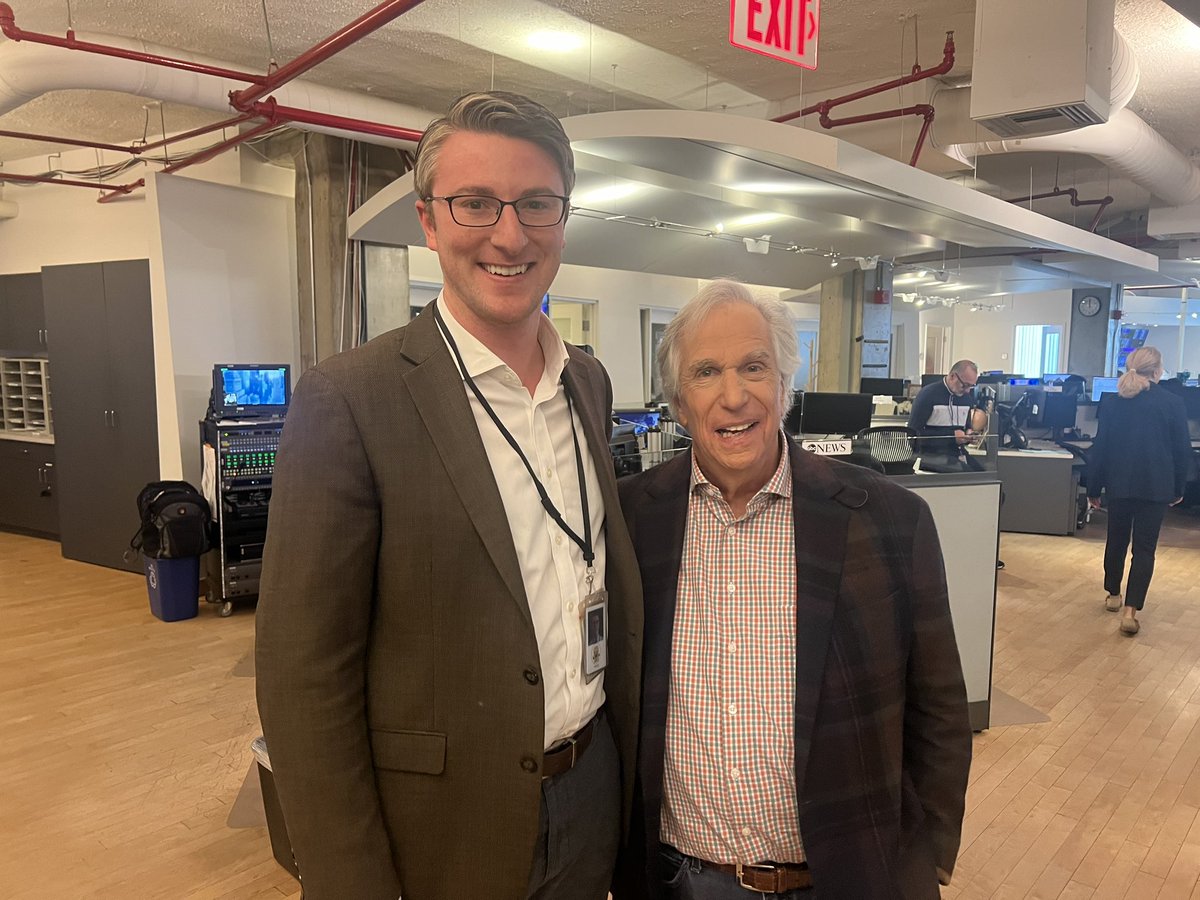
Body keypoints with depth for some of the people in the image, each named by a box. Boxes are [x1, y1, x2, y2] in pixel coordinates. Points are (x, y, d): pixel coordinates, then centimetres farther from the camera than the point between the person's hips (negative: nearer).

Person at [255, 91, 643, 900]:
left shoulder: (590, 381, 1)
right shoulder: (348, 402, -18)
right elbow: (306, 679, -16)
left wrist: (627, 764, 12)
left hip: (597, 792, 5)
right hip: (446, 824, -5)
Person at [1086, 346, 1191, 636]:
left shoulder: (1113, 404, 2)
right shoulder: (1173, 404, -4)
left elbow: (1099, 449, 4)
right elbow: (1182, 450, 0)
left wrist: (1094, 489, 11)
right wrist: (1178, 489, 12)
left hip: (1119, 484, 2)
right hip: (1156, 486, -2)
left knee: (1116, 539, 18)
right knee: (1144, 547, 0)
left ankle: (1113, 594, 31)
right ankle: (1130, 610, -10)